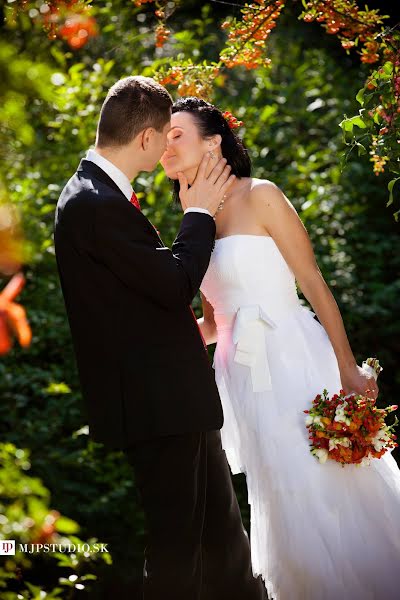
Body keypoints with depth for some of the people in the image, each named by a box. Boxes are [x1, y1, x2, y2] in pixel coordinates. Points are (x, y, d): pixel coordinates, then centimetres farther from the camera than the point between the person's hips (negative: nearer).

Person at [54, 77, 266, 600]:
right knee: (177, 538, 1)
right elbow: (176, 281, -20)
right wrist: (199, 213, -7)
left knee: (222, 527, 20)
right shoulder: (97, 204, -21)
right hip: (157, 403, -10)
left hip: (175, 400, 10)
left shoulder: (98, 194, 11)